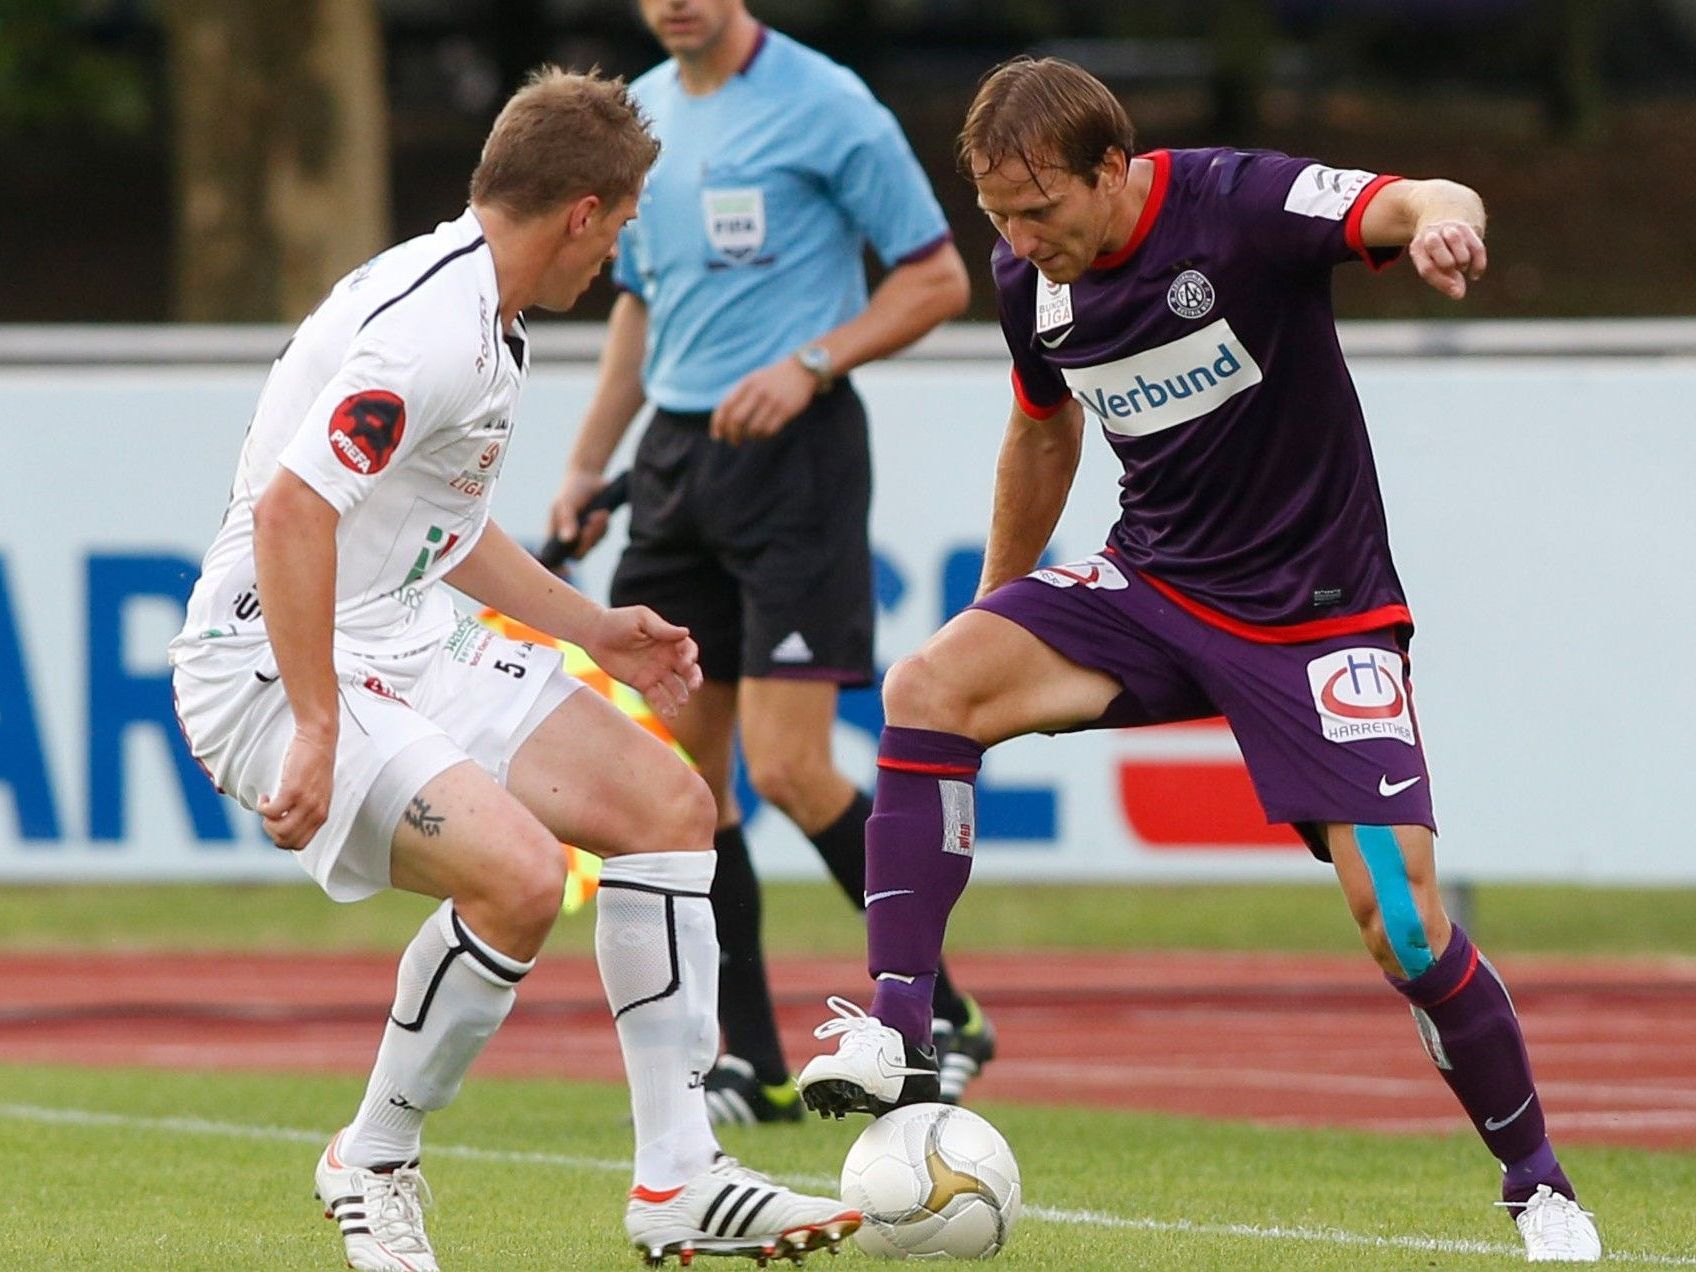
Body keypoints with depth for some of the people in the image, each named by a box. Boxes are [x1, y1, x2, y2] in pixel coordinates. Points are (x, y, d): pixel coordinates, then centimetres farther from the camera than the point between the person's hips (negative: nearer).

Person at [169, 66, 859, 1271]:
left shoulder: (489, 324, 12)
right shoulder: (426, 328, -22)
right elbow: (291, 509, -31)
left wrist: (593, 627, 28)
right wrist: (317, 730, -32)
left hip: (413, 645, 11)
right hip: (279, 670, -11)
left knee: (670, 807, 7)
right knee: (519, 874, -29)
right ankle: (373, 1164, -6)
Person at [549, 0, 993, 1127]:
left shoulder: (826, 107, -8)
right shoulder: (639, 115, 14)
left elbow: (937, 279, -5)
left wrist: (810, 363, -17)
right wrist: (589, 464, 20)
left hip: (792, 450, -7)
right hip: (677, 456, 7)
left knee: (788, 770, -13)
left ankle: (943, 1018, 4)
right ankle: (747, 1068, 9)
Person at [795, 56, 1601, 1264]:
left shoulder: (1238, 205, -21)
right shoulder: (1034, 283, -2)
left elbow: (1421, 203, -36)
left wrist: (1441, 220, -61)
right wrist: (999, 603, 28)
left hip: (1316, 612, -5)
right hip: (1154, 586, 5)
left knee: (1405, 926, -13)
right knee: (928, 687, -20)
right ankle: (897, 1030, -20)